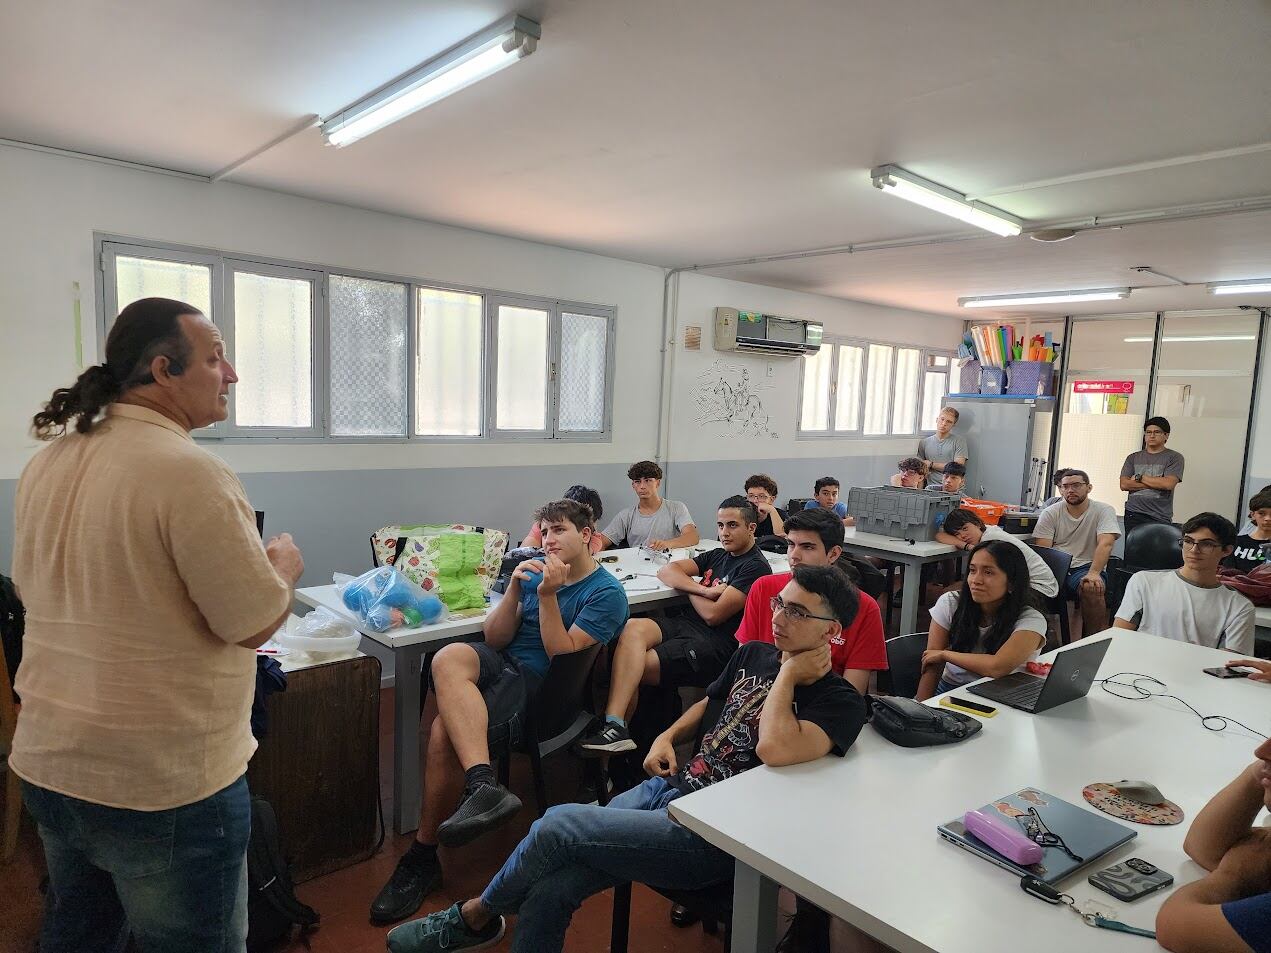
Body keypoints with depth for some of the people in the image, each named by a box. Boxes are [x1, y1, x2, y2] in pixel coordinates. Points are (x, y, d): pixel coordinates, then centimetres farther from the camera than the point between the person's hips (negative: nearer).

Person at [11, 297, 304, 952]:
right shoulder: (190, 471, -23)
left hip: (49, 764, 8)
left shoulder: (47, 464, 3)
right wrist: (284, 565, -1)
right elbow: (254, 623, -21)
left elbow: (33, 587, 16)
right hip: (166, 783, -8)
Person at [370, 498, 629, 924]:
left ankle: (423, 857, -13)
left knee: (445, 728, -29)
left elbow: (563, 654, -11)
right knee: (449, 657, -31)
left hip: (541, 686, -6)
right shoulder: (536, 572, 16)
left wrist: (548, 596, -17)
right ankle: (483, 784, -43)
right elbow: (495, 638, 9)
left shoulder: (606, 593, -2)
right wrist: (514, 588, -6)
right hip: (499, 662, 6)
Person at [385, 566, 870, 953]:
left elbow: (775, 749, -32)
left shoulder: (840, 703, -12)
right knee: (548, 890, -13)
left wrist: (788, 675, -18)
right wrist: (668, 736, 11)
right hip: (669, 786, 7)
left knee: (559, 825, -16)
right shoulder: (753, 655, 9)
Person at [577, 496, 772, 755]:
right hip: (683, 624, 7)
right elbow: (666, 571, 13)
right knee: (633, 628, -26)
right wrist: (704, 590, -4)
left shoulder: (756, 567, -4)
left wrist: (690, 589, 9)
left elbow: (713, 615, -11)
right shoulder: (718, 556, 22)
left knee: (631, 668, -21)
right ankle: (613, 726, -31)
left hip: (715, 644, -7)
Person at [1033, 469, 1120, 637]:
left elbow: (1106, 544, -12)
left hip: (1086, 567, -1)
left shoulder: (1104, 510, 3)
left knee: (1091, 587, -36)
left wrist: (1094, 573, -28)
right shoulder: (1050, 513, 8)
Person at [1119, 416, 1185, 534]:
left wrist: (1139, 477, 0)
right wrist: (1156, 483, -5)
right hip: (1133, 515, 3)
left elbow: (1168, 483, -10)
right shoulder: (1133, 458, 14)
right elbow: (1124, 484, 1)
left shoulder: (1174, 457, 5)